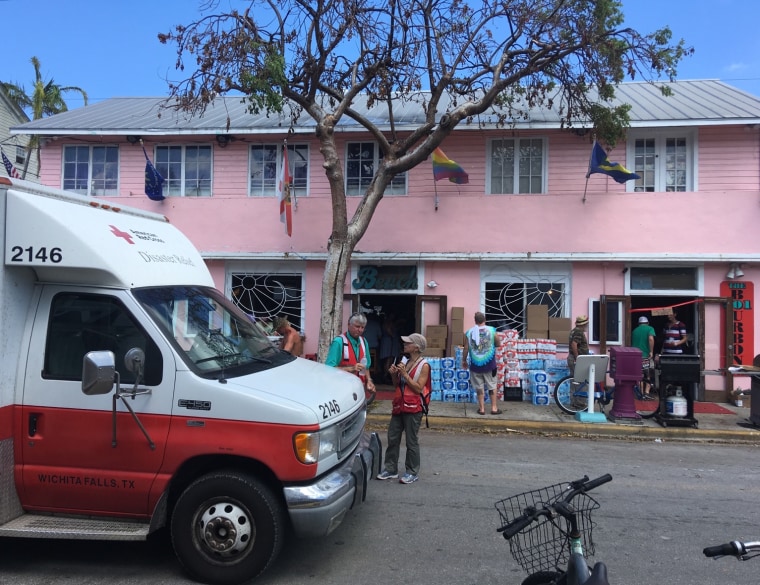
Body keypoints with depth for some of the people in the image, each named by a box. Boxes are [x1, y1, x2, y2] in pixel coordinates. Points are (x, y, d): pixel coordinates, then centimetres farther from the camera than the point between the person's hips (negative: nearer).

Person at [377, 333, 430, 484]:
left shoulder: (424, 366, -9)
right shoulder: (403, 362, 11)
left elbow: (419, 388, -16)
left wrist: (404, 373, -18)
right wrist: (394, 374, -1)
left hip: (413, 408, -7)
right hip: (399, 406, 7)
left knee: (412, 442, 2)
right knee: (392, 438, 9)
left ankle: (412, 472, 14)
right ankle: (391, 469, 20)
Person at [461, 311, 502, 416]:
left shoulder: (469, 332, -6)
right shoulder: (491, 330, -7)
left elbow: (466, 349, -3)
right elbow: (498, 344, 5)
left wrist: (464, 361, 10)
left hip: (476, 364, 1)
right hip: (489, 363, -1)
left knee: (479, 386, 10)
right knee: (492, 385, 11)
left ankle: (482, 408, 14)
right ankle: (494, 408, 15)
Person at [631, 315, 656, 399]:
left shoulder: (635, 330, 16)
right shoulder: (650, 328, 2)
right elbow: (651, 339, -17)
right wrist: (651, 351, -13)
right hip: (645, 355, -4)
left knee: (639, 376, 8)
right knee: (648, 375, 4)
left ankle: (641, 394, 7)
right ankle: (646, 393, -5)